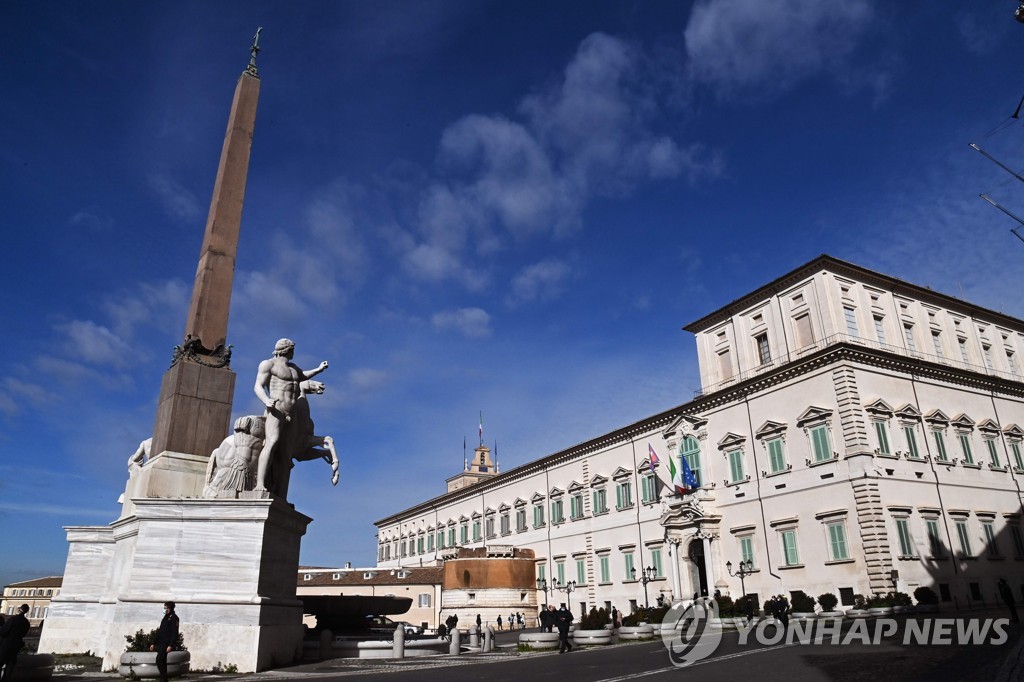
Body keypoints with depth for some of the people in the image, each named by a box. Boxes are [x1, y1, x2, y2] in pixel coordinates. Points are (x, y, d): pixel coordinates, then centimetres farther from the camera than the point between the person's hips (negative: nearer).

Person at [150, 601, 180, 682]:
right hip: (161, 643, 9)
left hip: (167, 644, -9)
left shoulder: (174, 617, -7)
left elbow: (174, 633, -15)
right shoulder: (166, 617, 20)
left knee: (159, 660, -17)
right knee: (162, 662, 9)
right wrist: (154, 643, 19)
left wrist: (170, 645, -22)